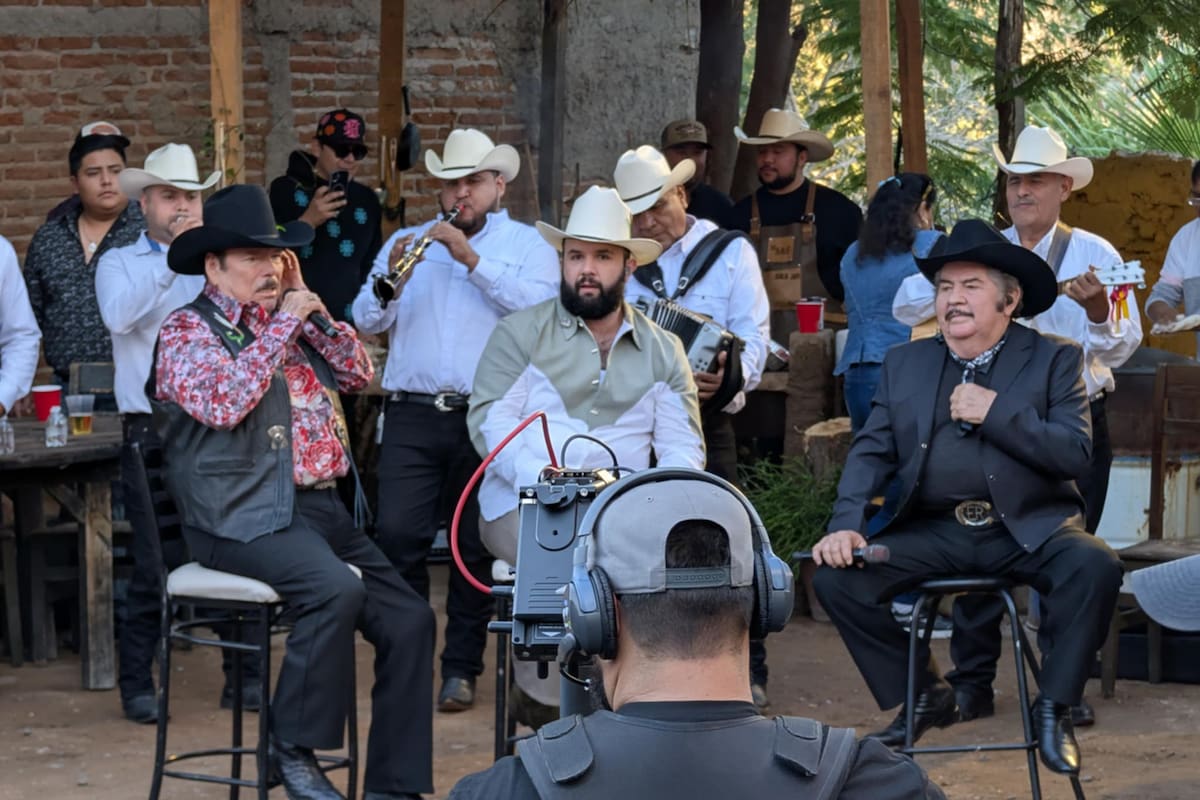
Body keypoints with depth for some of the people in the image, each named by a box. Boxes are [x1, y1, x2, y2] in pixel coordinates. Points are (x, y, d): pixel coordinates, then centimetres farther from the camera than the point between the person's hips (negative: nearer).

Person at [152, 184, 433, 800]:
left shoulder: (288, 322, 20)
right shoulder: (187, 330, -1)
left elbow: (357, 372, 17)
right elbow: (224, 402, -19)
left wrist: (310, 307, 6)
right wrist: (284, 323, -12)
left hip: (319, 508, 8)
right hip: (246, 518, -8)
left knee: (408, 618, -5)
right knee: (336, 589, -33)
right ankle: (293, 750, -19)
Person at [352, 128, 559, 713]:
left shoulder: (525, 244, 8)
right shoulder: (407, 242, 17)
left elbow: (540, 306, -12)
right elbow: (367, 320, 9)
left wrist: (472, 258, -16)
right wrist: (389, 279, -11)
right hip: (412, 416, 2)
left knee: (478, 548, 2)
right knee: (397, 535, -9)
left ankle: (461, 667, 12)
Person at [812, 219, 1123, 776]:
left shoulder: (1054, 359, 4)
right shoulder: (904, 364, 14)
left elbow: (1074, 453, -8)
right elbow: (871, 452, 8)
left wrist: (995, 412, -15)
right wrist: (846, 524, -10)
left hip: (1028, 530, -3)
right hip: (934, 533, 3)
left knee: (1095, 566, -32)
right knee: (835, 575, -17)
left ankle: (1054, 707, -11)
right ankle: (923, 697, 3)